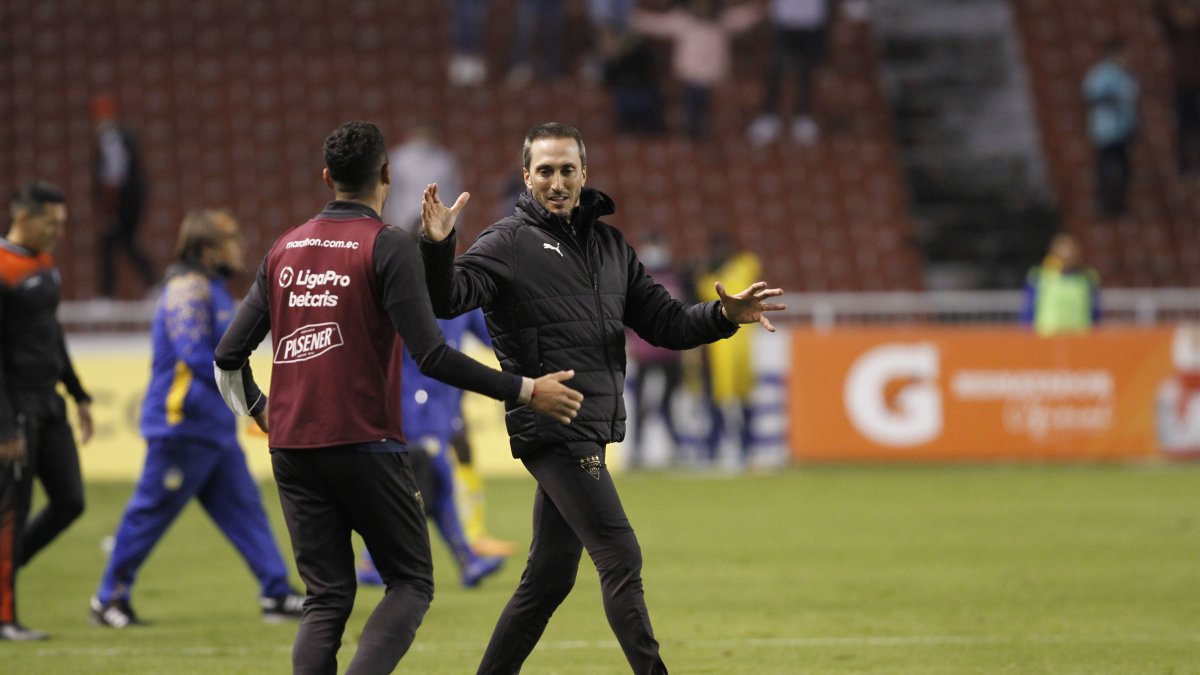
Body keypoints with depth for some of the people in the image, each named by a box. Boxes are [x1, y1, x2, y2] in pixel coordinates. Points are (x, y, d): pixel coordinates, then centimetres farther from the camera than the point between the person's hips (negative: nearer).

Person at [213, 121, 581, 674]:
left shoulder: (285, 249, 10)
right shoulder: (389, 247, -7)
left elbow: (229, 356, 12)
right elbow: (432, 357, -16)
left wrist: (259, 413, 31)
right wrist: (525, 392, -11)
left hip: (292, 450, 5)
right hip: (364, 444, -5)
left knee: (327, 597, 9)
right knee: (410, 582, 5)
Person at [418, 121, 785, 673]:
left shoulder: (609, 245, 16)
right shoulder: (508, 244, -5)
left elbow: (664, 323, 17)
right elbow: (447, 299, -19)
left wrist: (724, 316, 0)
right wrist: (437, 247, -38)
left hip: (588, 435, 8)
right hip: (553, 433, -8)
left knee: (550, 576, 11)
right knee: (621, 559, -12)